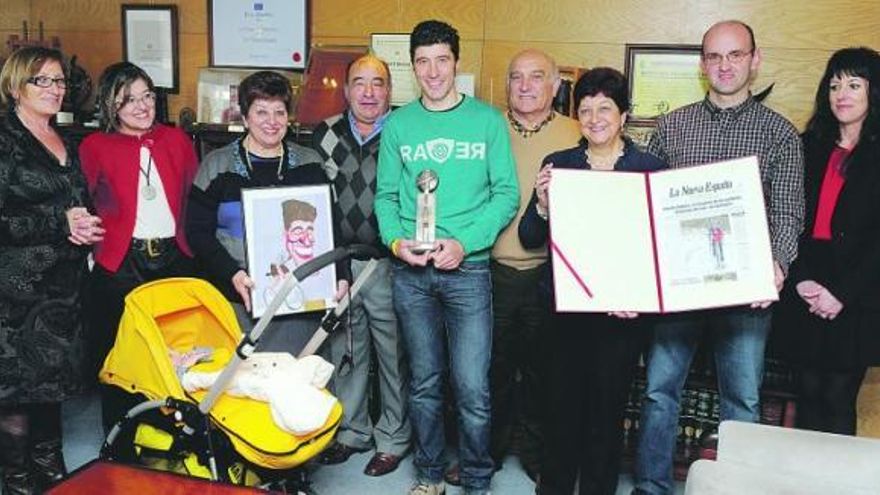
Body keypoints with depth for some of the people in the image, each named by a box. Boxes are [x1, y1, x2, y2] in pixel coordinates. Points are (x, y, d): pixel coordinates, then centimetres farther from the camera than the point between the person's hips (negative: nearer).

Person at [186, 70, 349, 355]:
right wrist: (232, 273, -14)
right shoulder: (217, 166, 5)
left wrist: (340, 274, -3)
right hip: (239, 303, -1)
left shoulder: (309, 164, 10)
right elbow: (198, 231, 1)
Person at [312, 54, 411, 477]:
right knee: (345, 353, 15)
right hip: (336, 263, 4)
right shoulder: (325, 135, 7)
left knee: (394, 356, 6)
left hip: (388, 265, -3)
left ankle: (393, 439, 24)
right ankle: (352, 431, 33)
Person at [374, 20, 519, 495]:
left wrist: (463, 243, -15)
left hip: (468, 267, -2)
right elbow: (386, 196, 8)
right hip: (411, 272, 2)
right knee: (424, 382, 13)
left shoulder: (488, 120, 1)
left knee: (472, 388, -3)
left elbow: (507, 194, -3)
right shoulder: (397, 124, 8)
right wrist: (396, 240, -10)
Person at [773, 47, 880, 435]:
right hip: (806, 295, 3)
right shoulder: (811, 146, 9)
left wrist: (841, 294, -12)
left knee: (839, 399, 3)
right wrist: (801, 279, -8)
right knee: (810, 393, 11)